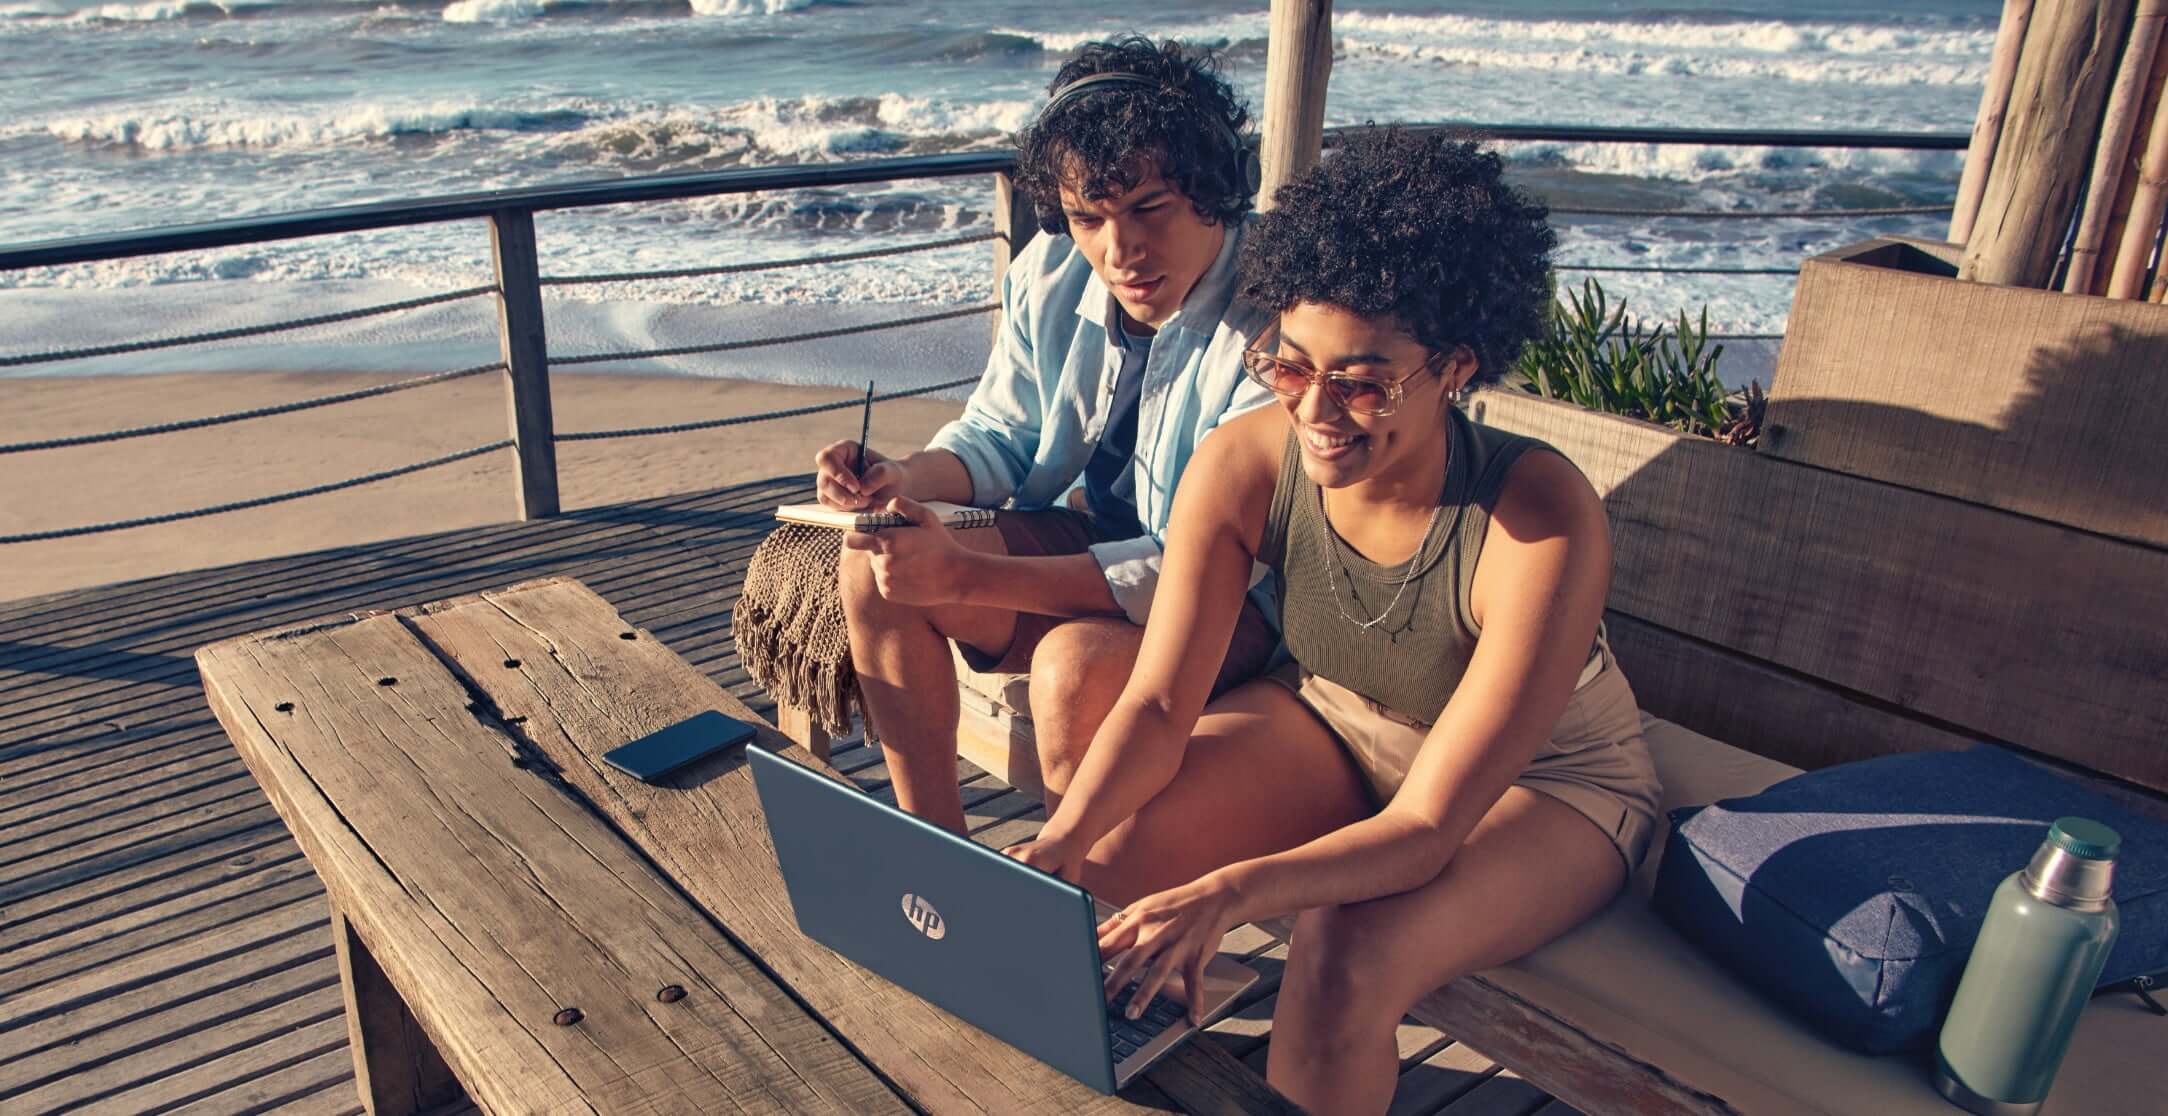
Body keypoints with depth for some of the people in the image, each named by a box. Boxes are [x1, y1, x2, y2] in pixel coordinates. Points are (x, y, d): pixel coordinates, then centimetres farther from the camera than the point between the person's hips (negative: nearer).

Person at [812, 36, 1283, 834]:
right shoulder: (1052, 274, -6)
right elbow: (999, 437, 7)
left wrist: (967, 577, -36)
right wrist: (905, 481, -18)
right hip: (1089, 533, 7)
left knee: (1076, 665, -35)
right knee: (875, 570, -12)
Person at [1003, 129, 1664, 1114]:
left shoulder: (1543, 522, -35)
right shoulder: (1244, 463, -23)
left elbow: (1428, 828, -34)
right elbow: (1158, 703, -18)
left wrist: (1230, 894, -49)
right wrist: (1064, 836, -37)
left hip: (1543, 783, -4)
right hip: (1334, 717, 4)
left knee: (1345, 957, -32)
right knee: (1109, 857, -16)